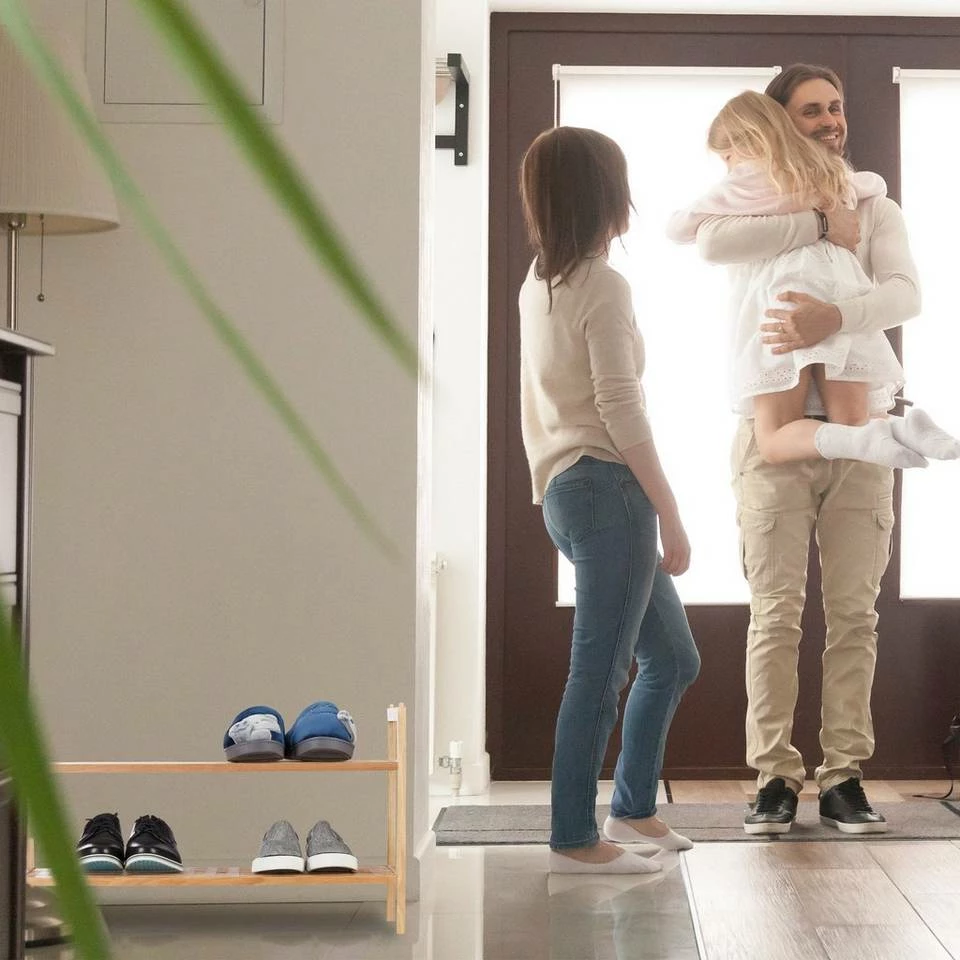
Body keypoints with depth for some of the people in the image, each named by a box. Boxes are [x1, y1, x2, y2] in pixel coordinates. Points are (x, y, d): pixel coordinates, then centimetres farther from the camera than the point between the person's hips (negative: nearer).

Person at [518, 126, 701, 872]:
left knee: (673, 657, 18)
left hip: (566, 491, 9)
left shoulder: (538, 285, 14)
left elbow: (539, 403, 17)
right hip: (608, 488, -9)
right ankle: (574, 839, 3)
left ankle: (633, 805, 26)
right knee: (600, 670, -4)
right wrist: (671, 515, -14)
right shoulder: (603, 287, -13)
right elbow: (620, 410, -17)